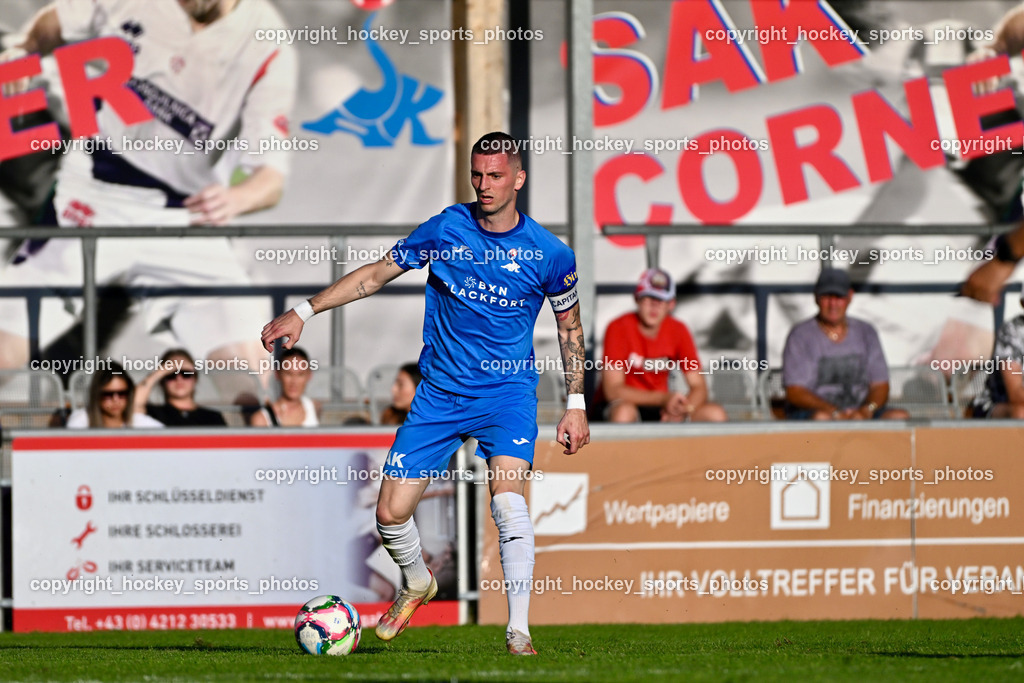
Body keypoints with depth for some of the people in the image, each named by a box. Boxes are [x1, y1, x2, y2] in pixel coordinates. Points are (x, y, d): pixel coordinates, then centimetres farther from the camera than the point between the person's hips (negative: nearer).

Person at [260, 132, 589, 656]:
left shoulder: (549, 254, -5)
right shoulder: (446, 230, -4)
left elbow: (569, 325, 9)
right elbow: (377, 274, 5)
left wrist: (575, 405, 6)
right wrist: (304, 312, 0)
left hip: (507, 391, -2)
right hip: (440, 392, 2)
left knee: (507, 499, -27)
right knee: (390, 514, -3)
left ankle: (519, 630, -19)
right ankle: (416, 584, 31)